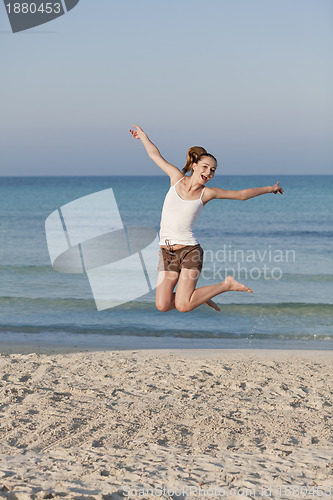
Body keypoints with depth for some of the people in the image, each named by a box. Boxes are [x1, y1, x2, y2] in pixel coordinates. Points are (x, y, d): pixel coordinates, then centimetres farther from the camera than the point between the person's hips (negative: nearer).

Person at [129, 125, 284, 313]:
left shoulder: (207, 193, -1)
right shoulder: (177, 177, 4)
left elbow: (242, 194, 11)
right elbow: (156, 155, 19)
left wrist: (269, 188, 18)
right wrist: (143, 136, 31)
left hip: (189, 250, -3)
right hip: (167, 252, 3)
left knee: (182, 306, -17)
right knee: (163, 306, -9)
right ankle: (193, 294, 21)